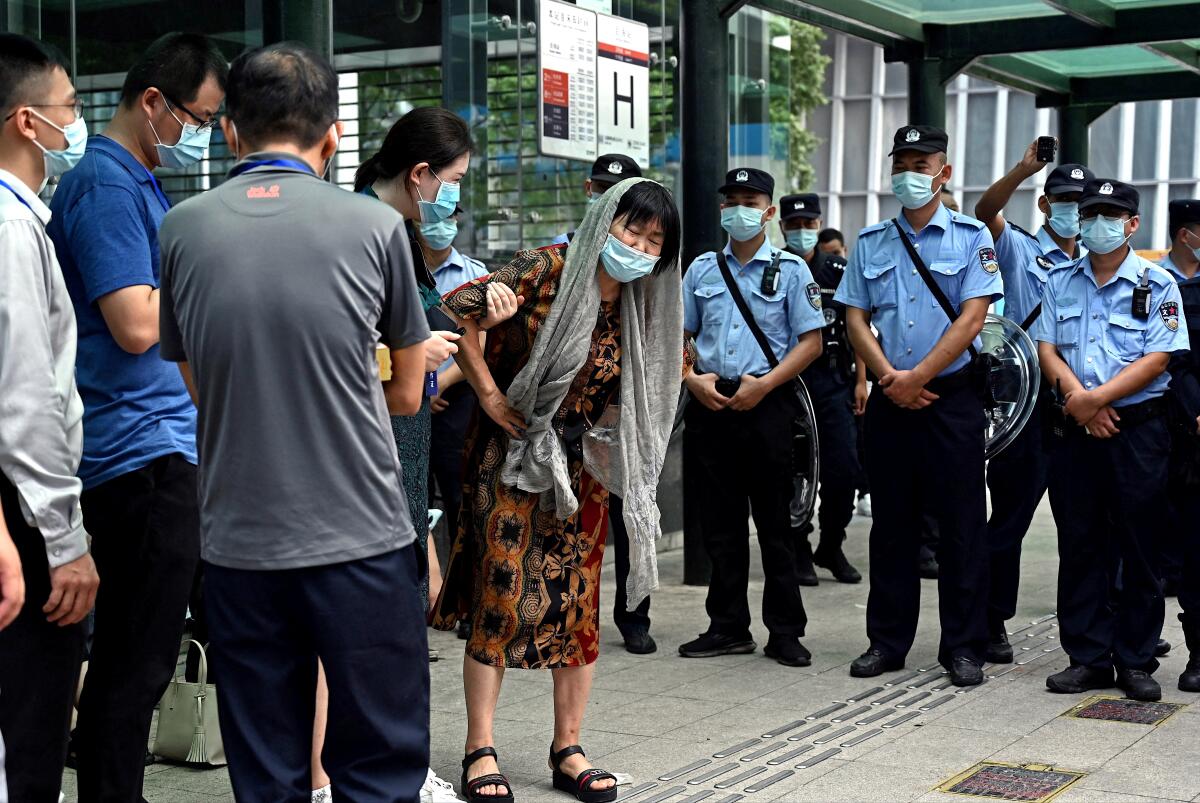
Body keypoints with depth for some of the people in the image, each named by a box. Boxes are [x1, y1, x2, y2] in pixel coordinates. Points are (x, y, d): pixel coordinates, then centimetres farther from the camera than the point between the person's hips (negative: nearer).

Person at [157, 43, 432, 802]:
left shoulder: (184, 228, 1)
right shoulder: (375, 226, -5)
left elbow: (198, 385, 11)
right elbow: (407, 396, 5)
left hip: (238, 543, 3)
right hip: (361, 539, -2)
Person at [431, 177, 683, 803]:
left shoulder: (637, 310, 5)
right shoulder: (548, 269, -12)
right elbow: (457, 308, -19)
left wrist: (606, 454, 4)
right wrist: (489, 394, -15)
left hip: (581, 469, 5)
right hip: (510, 456, -5)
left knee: (578, 603, 5)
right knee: (500, 596, -5)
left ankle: (568, 750, 16)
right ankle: (480, 750, 4)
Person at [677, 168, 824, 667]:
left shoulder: (790, 270, 3)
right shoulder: (702, 269, 13)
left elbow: (811, 341, -2)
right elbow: (679, 335, 15)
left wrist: (765, 383, -13)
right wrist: (692, 378, -4)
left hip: (767, 404, -3)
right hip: (709, 404, 4)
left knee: (775, 523, 0)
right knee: (720, 523, 8)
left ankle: (785, 632, 7)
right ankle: (728, 627, 17)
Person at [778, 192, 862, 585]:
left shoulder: (838, 271, 9)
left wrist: (860, 381, 6)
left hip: (833, 380, 2)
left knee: (845, 467, -3)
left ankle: (831, 546, 15)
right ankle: (799, 553, 13)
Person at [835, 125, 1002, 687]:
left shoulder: (970, 237, 1)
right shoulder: (871, 242, 12)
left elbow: (970, 319, -8)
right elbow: (855, 318, 6)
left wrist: (917, 377, -13)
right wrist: (889, 377, -8)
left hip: (952, 395, -3)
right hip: (890, 401, 3)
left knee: (961, 523, 0)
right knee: (891, 523, 9)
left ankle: (963, 646, 8)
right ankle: (887, 641, 17)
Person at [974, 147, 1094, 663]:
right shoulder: (1020, 251, 4)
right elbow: (985, 212, -16)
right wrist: (1023, 170, -31)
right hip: (1028, 402, -4)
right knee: (1011, 513, 0)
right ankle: (992, 621, 9)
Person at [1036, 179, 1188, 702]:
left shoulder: (1157, 284, -1)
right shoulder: (1061, 281, 11)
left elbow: (1157, 359, -9)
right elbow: (1046, 348, 5)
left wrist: (1096, 398, -17)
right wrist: (1076, 396, -13)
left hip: (1138, 430, -3)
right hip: (1075, 430, 3)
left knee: (1139, 550, 1)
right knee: (1080, 548, 6)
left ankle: (1136, 663, 10)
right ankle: (1088, 658, 14)